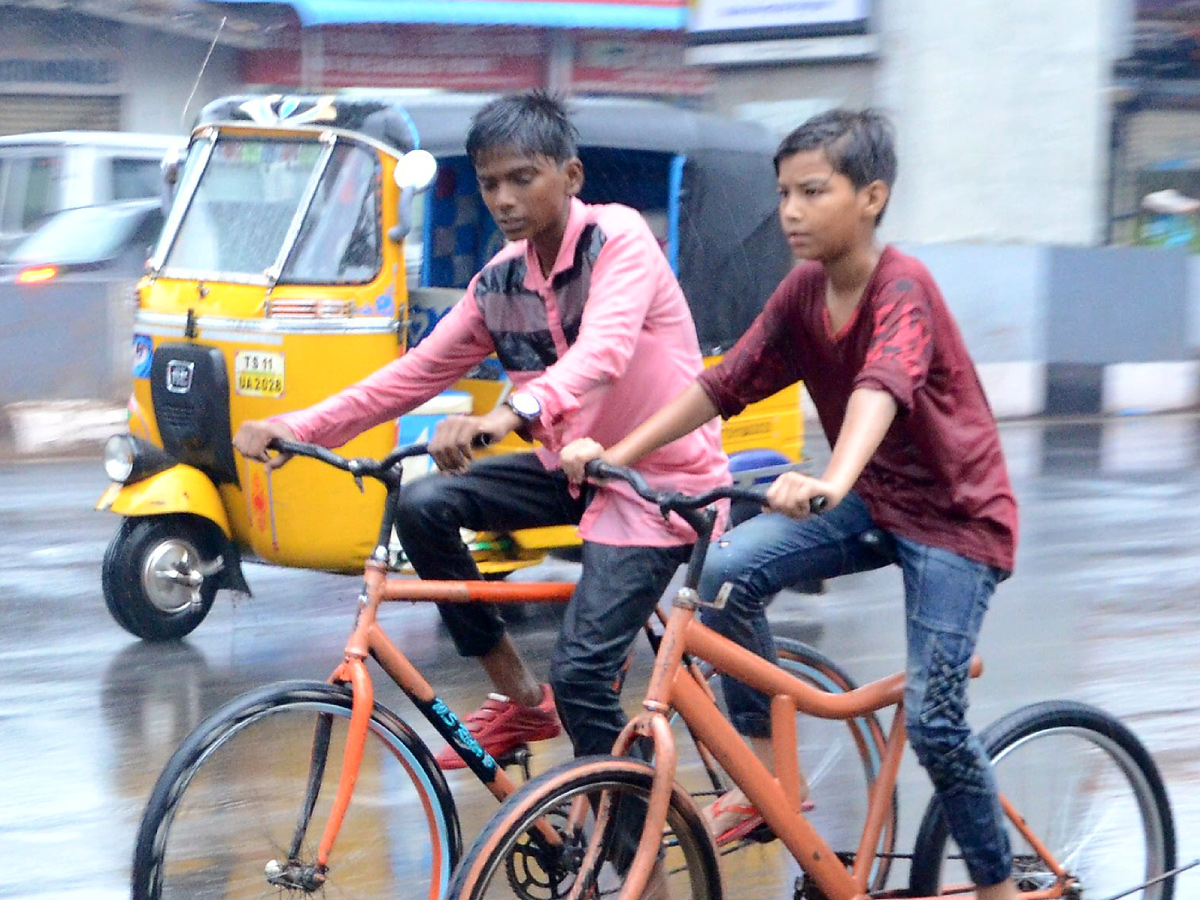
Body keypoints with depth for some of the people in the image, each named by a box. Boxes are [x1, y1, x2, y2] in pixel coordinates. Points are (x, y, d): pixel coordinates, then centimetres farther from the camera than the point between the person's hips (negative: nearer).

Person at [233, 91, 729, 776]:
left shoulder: (618, 237, -18)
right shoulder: (498, 286, 3)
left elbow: (602, 352, -36)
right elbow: (416, 373, 5)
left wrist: (511, 415, -55)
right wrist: (294, 428, -7)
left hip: (661, 476, -7)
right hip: (575, 465, 7)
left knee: (580, 671, -20)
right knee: (423, 505, -9)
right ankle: (521, 700, 4)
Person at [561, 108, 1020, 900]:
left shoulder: (901, 286, -24)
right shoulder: (802, 292, -2)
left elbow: (883, 385, -43)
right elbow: (725, 385, -2)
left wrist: (832, 481, -61)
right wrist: (620, 451, -12)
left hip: (955, 514, -6)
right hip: (871, 501, 6)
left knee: (933, 719, -12)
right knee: (729, 573, -17)